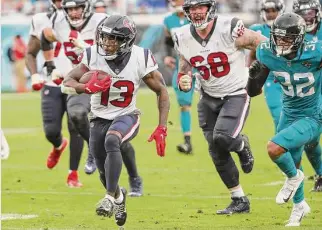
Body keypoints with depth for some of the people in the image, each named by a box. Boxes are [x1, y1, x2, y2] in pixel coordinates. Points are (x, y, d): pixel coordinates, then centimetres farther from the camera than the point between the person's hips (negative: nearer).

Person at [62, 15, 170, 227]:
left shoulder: (141, 59, -17)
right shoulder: (93, 56, -14)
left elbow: (162, 91, -6)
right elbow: (68, 82, -7)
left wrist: (162, 129, -12)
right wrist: (87, 88, -31)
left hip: (126, 117, -3)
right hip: (100, 119, 3)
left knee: (111, 141, -36)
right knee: (105, 173, 8)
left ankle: (110, 197, -29)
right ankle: (119, 195, 44)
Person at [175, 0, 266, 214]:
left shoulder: (230, 30, -21)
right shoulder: (184, 38, -6)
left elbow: (264, 45, -7)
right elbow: (185, 72, 8)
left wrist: (249, 72, 3)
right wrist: (184, 82, -15)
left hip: (236, 95, -5)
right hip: (209, 98, 5)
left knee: (222, 139, -26)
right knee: (218, 154, 4)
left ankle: (241, 145, 11)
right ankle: (240, 201, 20)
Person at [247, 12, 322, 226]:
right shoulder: (268, 54, -15)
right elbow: (253, 91, -7)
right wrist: (254, 75, -27)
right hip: (289, 114, 6)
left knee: (274, 148, -25)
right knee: (291, 162, 22)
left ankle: (294, 176, 7)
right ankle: (299, 205, 48)